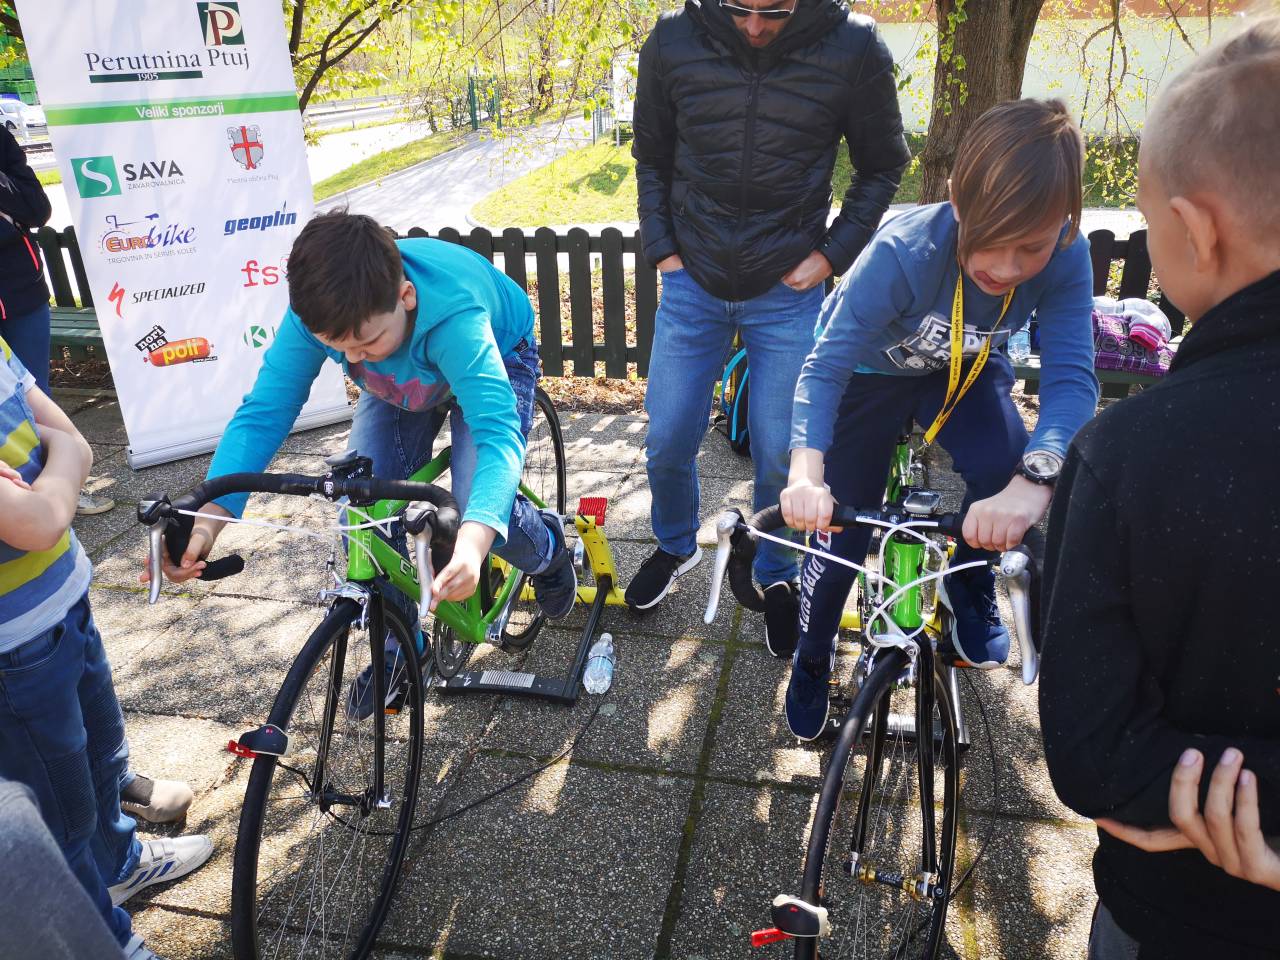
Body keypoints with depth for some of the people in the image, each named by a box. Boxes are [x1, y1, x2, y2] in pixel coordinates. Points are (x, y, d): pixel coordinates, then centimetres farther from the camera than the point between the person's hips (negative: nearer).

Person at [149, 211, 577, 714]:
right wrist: (208, 519, -47)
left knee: (482, 513, -26)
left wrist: (473, 541, -73)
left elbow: (498, 432, -55)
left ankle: (549, 547, 12)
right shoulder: (317, 313, -32)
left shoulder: (454, 315, -46)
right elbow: (261, 414, -32)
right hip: (401, 381, 4)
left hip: (495, 360, -4)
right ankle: (398, 646, 10)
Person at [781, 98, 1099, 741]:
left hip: (964, 371, 2)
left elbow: (1070, 378, -36)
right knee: (841, 532, -3)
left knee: (1007, 468, -28)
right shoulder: (902, 254, -37)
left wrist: (1032, 481, -56)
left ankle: (970, 584, 5)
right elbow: (826, 366, -40)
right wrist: (806, 474, -57)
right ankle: (811, 660, 26)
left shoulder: (1065, 257, -29)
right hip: (872, 371, -2)